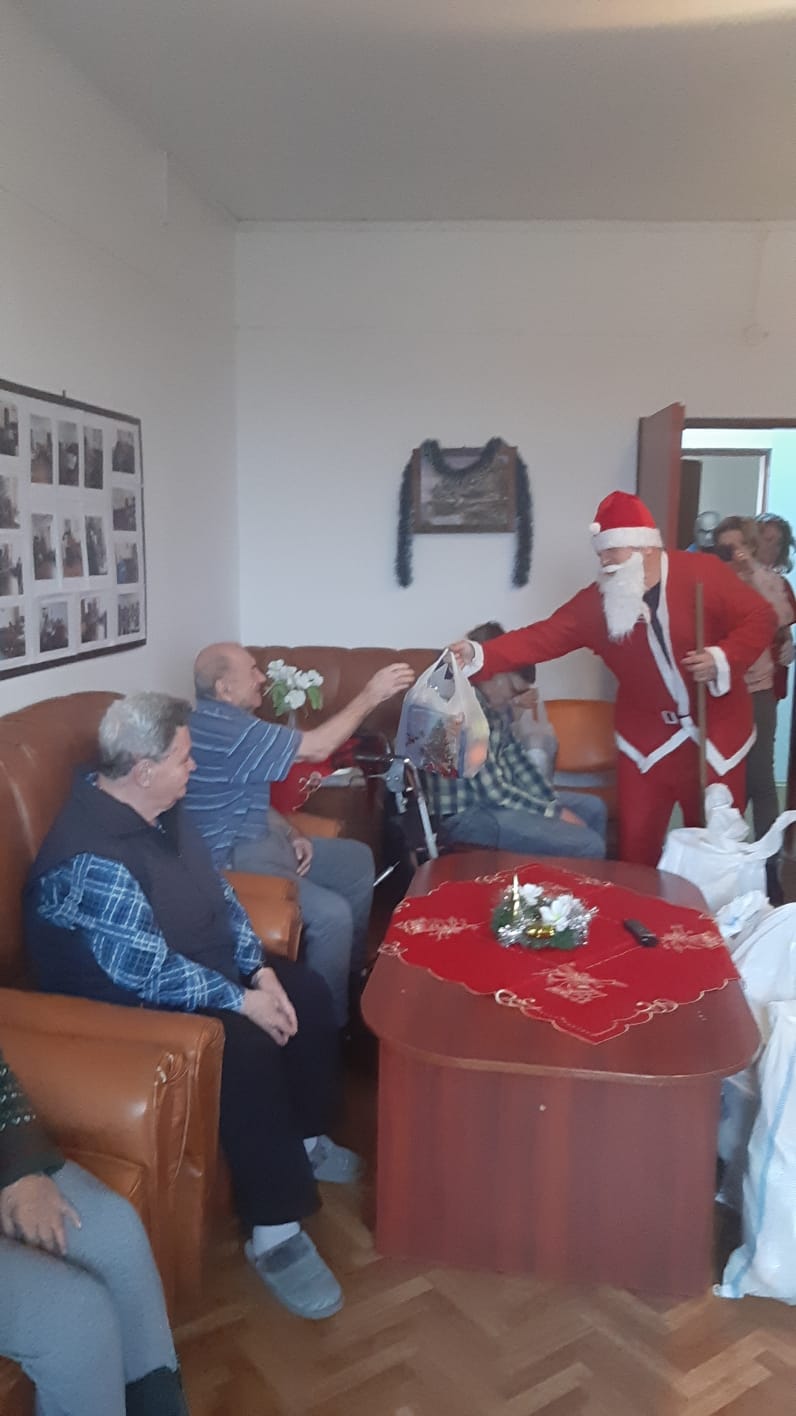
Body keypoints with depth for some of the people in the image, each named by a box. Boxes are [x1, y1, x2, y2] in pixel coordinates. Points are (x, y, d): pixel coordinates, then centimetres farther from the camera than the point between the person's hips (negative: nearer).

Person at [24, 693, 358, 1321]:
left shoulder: (162, 811, -1)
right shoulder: (91, 857, -30)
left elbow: (219, 892, 6)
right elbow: (147, 973, -30)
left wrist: (260, 969, -6)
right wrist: (241, 1001, -22)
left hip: (202, 971, 9)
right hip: (128, 1008, -9)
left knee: (308, 994, 4)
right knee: (246, 1046, -28)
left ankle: (305, 1138, 23)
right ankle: (275, 1234, -16)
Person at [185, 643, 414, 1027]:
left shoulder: (226, 722, 10)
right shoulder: (222, 729, -24)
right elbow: (316, 748, -24)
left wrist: (292, 834, 3)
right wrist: (371, 694, -17)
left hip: (259, 841, 11)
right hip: (231, 860, -11)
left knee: (358, 861, 16)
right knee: (332, 915, -26)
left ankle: (350, 983, 28)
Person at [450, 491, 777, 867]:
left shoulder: (704, 573, -12)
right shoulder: (598, 600, -5)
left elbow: (759, 617, -6)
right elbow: (544, 637, -13)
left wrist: (723, 659, -23)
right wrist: (479, 656, -25)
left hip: (716, 733, -1)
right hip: (647, 739, 2)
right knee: (635, 847, 6)